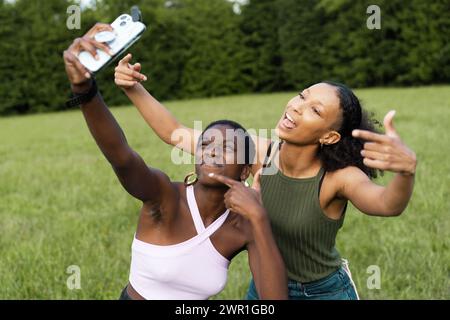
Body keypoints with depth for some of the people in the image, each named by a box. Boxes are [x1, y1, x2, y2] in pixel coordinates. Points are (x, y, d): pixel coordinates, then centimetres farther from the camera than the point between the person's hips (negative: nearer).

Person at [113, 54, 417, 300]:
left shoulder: (338, 176, -28)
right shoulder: (259, 152, -18)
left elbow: (388, 204, -50)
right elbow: (175, 134, -13)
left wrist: (407, 167, -71)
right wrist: (133, 89, -25)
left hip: (324, 292, -3)